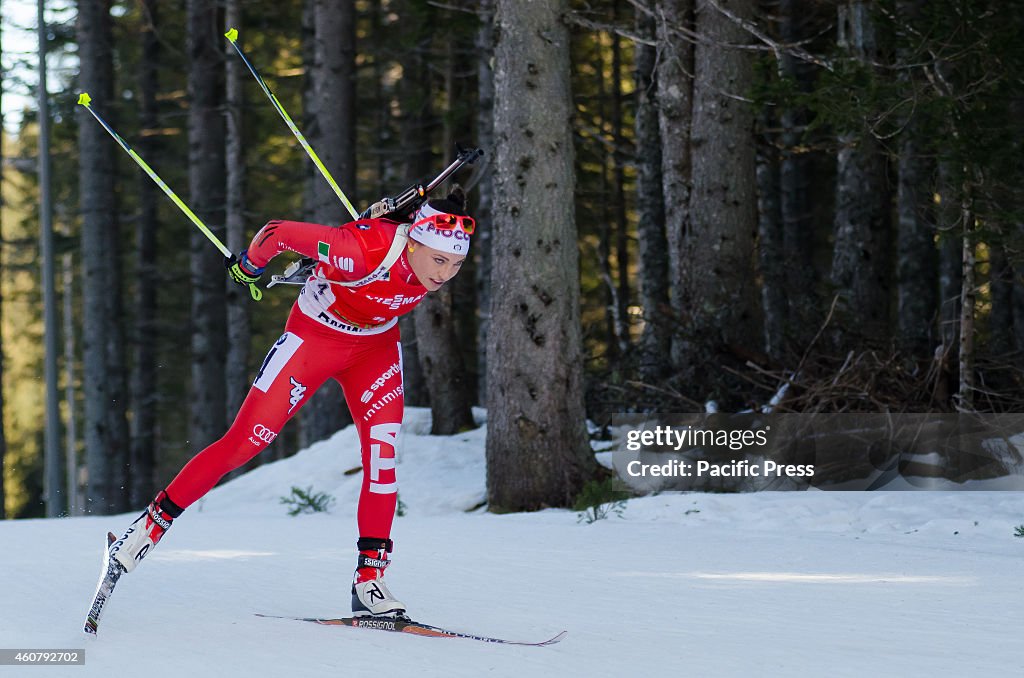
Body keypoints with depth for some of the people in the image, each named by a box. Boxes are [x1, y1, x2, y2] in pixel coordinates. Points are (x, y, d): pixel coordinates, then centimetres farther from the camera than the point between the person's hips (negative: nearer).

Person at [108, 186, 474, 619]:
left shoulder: (442, 258, -21)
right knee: (244, 443, -4)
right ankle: (153, 523, 8)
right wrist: (248, 265, -7)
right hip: (313, 336, -4)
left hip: (376, 347, 4)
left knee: (382, 453, -11)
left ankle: (370, 577, -5)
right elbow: (279, 232, -26)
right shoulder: (362, 250, -38)